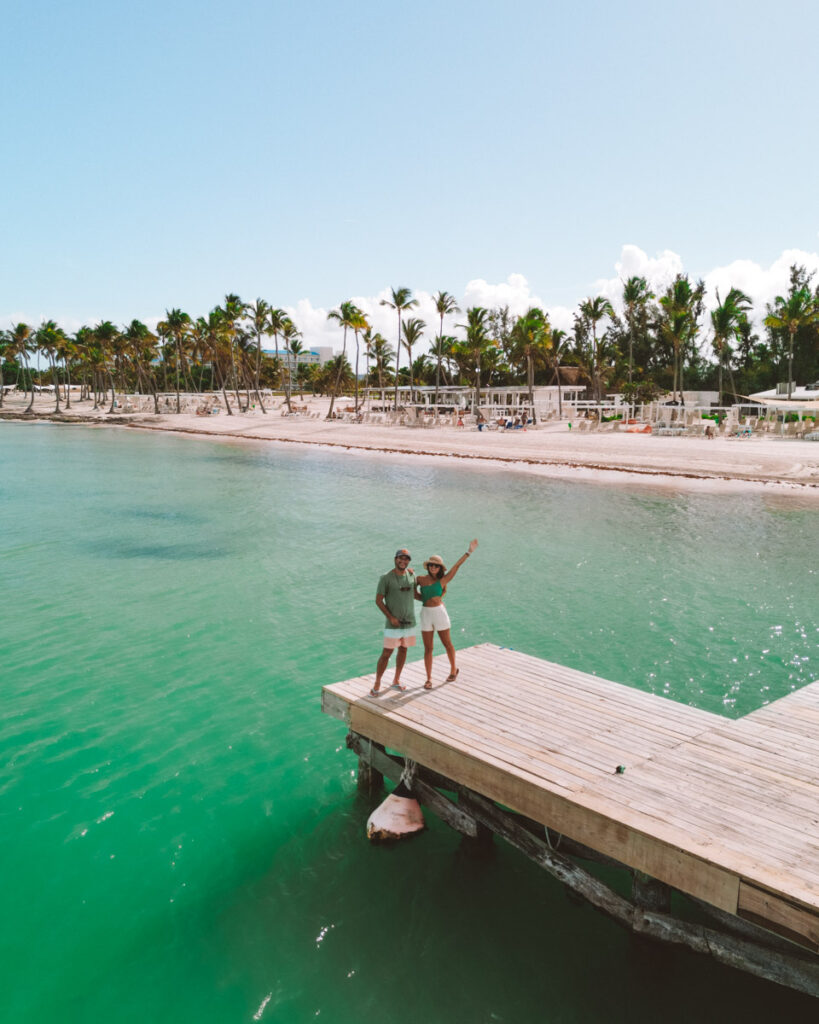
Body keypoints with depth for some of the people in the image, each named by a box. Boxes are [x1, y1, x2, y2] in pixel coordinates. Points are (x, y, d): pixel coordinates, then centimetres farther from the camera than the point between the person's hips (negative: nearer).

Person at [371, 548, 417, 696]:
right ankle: (377, 685, 8)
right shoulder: (386, 578, -11)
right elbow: (378, 600, -10)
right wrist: (390, 617, -16)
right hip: (394, 624, -5)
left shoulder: (411, 574, 4)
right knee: (386, 654, -4)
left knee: (403, 650, 14)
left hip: (409, 622, 5)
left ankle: (396, 681, 29)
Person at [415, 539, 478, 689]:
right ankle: (429, 678, 14)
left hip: (439, 612, -2)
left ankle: (453, 669, 34)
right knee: (428, 648, 5)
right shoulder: (420, 579, 2)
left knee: (447, 643, 12)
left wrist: (469, 552, -15)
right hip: (425, 614, 2)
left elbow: (457, 565, -10)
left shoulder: (442, 580, -5)